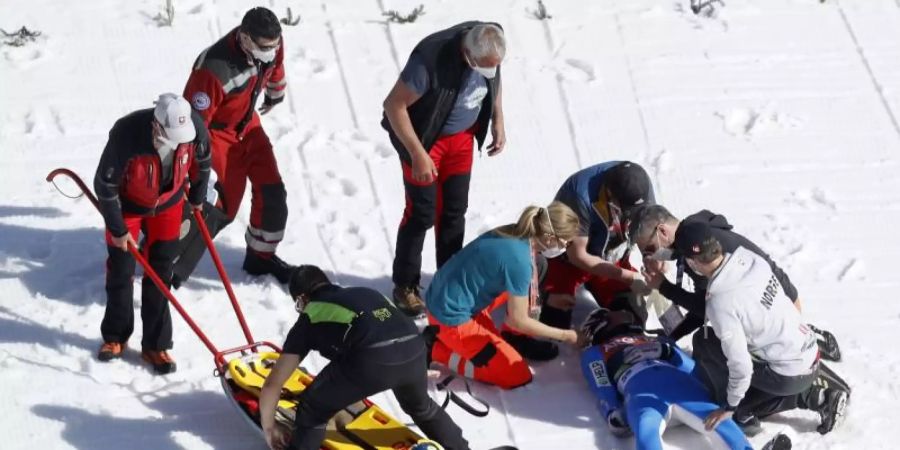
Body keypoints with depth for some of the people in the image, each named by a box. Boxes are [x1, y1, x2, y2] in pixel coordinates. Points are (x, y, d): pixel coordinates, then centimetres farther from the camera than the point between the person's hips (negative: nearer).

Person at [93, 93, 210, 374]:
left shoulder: (195, 127, -29)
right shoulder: (126, 136, -40)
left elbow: (201, 161, -3)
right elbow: (105, 184, -24)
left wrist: (197, 197, 12)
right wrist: (117, 229, -15)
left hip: (168, 204, 2)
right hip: (127, 204, -2)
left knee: (160, 274, 6)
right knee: (120, 271, 10)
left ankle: (156, 345, 16)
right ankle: (115, 337, 29)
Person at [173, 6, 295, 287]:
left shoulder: (271, 44, -17)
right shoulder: (214, 69, -39)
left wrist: (276, 92, 30)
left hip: (247, 124, 7)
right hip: (216, 131, -7)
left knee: (272, 192, 5)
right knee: (220, 206, -11)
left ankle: (262, 256, 27)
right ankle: (169, 269, 0)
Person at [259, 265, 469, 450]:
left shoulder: (310, 317, 24)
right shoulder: (367, 293, 37)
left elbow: (273, 384, 24)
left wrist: (269, 428, 38)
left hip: (372, 359, -6)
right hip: (413, 348, 6)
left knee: (312, 411, 16)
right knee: (419, 404, 38)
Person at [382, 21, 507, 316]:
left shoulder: (490, 48, -19)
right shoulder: (431, 59, -38)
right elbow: (394, 105, -29)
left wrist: (498, 123, 3)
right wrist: (418, 154, -28)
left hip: (461, 136, 6)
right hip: (424, 136, -6)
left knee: (454, 210, 13)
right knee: (422, 213, -2)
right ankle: (405, 287, 13)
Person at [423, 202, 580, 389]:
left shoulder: (513, 233, -1)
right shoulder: (519, 260, -25)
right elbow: (518, 321, -15)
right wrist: (564, 335, -4)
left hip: (444, 298, 9)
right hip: (451, 317, -9)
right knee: (518, 376, -5)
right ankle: (436, 349, -2)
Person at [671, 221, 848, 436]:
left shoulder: (721, 304, -26)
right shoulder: (750, 259, -7)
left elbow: (741, 366, -22)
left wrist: (730, 407, -6)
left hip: (789, 376, -7)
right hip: (811, 356, 7)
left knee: (703, 343, 0)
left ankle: (742, 415, 9)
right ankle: (815, 398, 15)